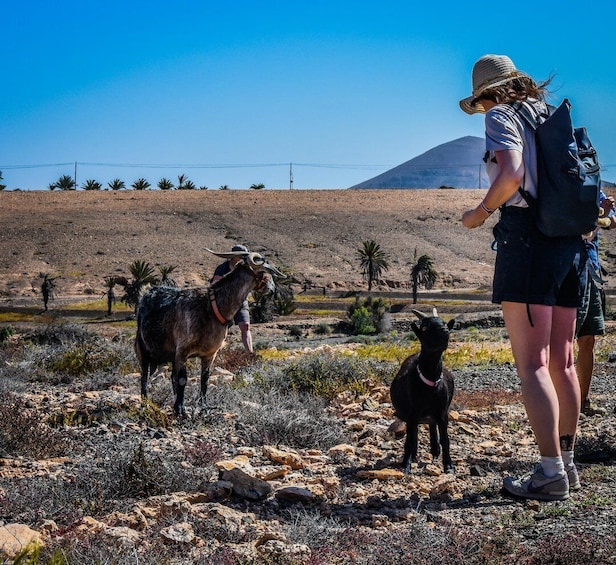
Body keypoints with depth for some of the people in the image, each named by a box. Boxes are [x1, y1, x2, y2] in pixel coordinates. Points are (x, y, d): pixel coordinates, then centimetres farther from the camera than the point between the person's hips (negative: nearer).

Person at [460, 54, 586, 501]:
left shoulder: (502, 116, -1)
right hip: (572, 241, 8)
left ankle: (551, 474, -13)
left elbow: (512, 173, -18)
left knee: (532, 364, -9)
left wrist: (481, 212, -4)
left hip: (526, 234, -8)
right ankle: (567, 462, 21)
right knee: (562, 362, 14)